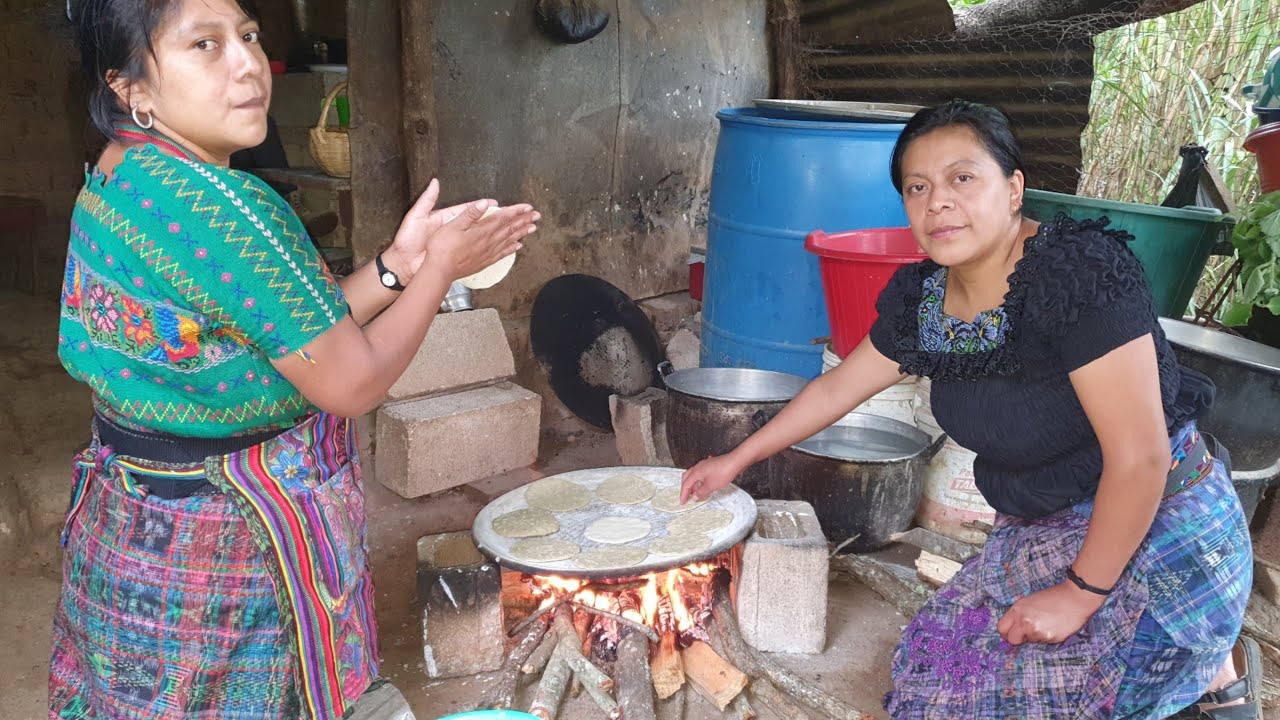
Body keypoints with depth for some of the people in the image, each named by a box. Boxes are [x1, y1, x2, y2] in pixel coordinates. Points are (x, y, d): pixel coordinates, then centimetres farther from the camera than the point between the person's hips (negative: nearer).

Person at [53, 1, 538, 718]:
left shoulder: (114, 185, 3)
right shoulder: (218, 203, -27)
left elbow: (296, 336, 3)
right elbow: (351, 382, -20)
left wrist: (397, 264, 0)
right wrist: (439, 267, -9)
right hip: (224, 545, -9)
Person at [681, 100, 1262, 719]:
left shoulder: (1078, 270, -26)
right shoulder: (922, 297, -5)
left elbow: (1139, 456, -25)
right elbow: (835, 390, 10)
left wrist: (1080, 593, -17)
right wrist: (736, 460, 17)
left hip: (1155, 524, -7)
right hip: (1038, 530, 7)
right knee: (943, 660, 2)